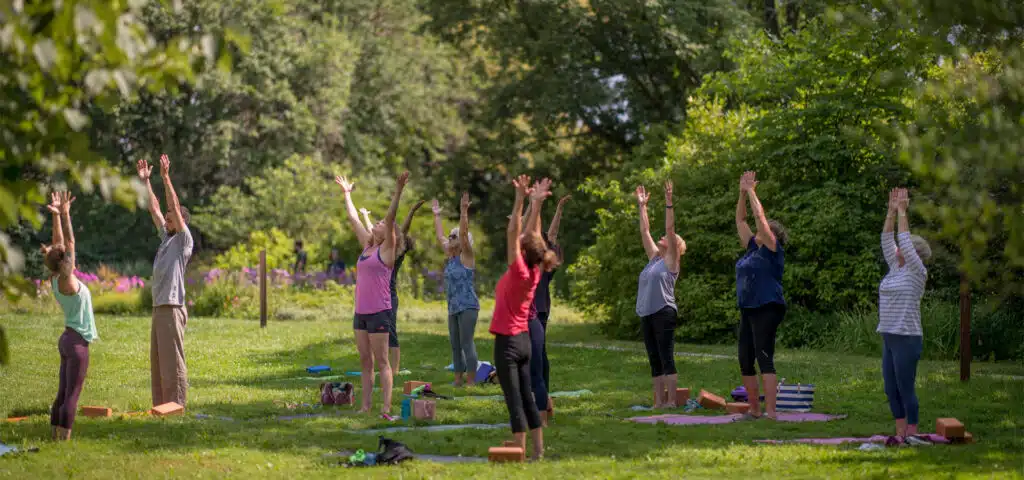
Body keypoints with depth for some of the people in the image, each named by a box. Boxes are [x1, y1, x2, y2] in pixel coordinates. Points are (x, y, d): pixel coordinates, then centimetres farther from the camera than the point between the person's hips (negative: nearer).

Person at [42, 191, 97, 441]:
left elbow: (59, 244, 10)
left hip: (67, 340, 9)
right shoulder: (66, 281, -16)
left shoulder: (55, 279, 4)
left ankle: (56, 438, 10)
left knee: (63, 395, 9)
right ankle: (64, 440, -9)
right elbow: (69, 243, -19)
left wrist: (57, 215, 8)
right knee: (71, 396, -8)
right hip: (77, 343, -9)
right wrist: (64, 214, -18)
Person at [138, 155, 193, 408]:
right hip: (158, 308, 9)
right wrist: (145, 181, 18)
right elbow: (154, 209, 21)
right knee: (158, 361, 11)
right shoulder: (166, 237, 17)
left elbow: (176, 208, -12)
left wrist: (166, 177, -14)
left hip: (172, 309, -9)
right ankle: (160, 406, 15)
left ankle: (176, 406, -7)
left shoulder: (184, 241, -4)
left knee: (173, 361, -8)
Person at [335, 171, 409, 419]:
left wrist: (398, 192, -25)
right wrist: (346, 193, 31)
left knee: (382, 362, -8)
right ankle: (365, 406, 13)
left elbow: (391, 219, -17)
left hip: (379, 313, -8)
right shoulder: (367, 246, 14)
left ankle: (386, 409, -10)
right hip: (361, 312, 8)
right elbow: (353, 219, 24)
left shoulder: (387, 249, -4)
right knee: (365, 362, 9)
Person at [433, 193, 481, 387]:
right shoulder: (450, 256, 14)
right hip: (453, 307, 9)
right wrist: (436, 216, 29)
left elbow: (463, 233, -19)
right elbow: (440, 236, 25)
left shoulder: (466, 256, -6)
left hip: (467, 307, -9)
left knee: (466, 344, -10)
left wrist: (464, 212, -25)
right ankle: (458, 380, 15)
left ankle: (471, 382, -9)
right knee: (455, 345, 10)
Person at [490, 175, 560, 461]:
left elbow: (514, 233, -18)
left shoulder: (518, 273, -16)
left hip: (507, 342, -8)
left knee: (515, 400, -7)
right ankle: (538, 450, 13)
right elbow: (533, 234, 8)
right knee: (526, 398, 11)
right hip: (523, 340, 8)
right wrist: (535, 203, 8)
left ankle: (520, 453, -6)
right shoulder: (533, 274, 2)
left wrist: (521, 201, -17)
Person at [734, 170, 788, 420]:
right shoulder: (752, 248, 16)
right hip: (748, 311, 9)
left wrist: (751, 192, -4)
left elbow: (760, 217, -11)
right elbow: (740, 220, 19)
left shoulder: (772, 250, -4)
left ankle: (770, 412, -18)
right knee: (745, 362, 8)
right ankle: (755, 409, 17)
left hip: (767, 310, -9)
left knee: (765, 359, -14)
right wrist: (742, 193, 12)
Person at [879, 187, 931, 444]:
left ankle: (912, 435, 0)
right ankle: (901, 433, 15)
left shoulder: (916, 272, -7)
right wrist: (891, 211, 7)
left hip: (907, 339, -8)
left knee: (906, 389, -6)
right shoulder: (895, 268, 13)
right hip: (889, 337, 8)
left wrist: (903, 212, -10)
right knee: (891, 389, 9)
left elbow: (905, 241, -14)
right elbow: (887, 241, 13)